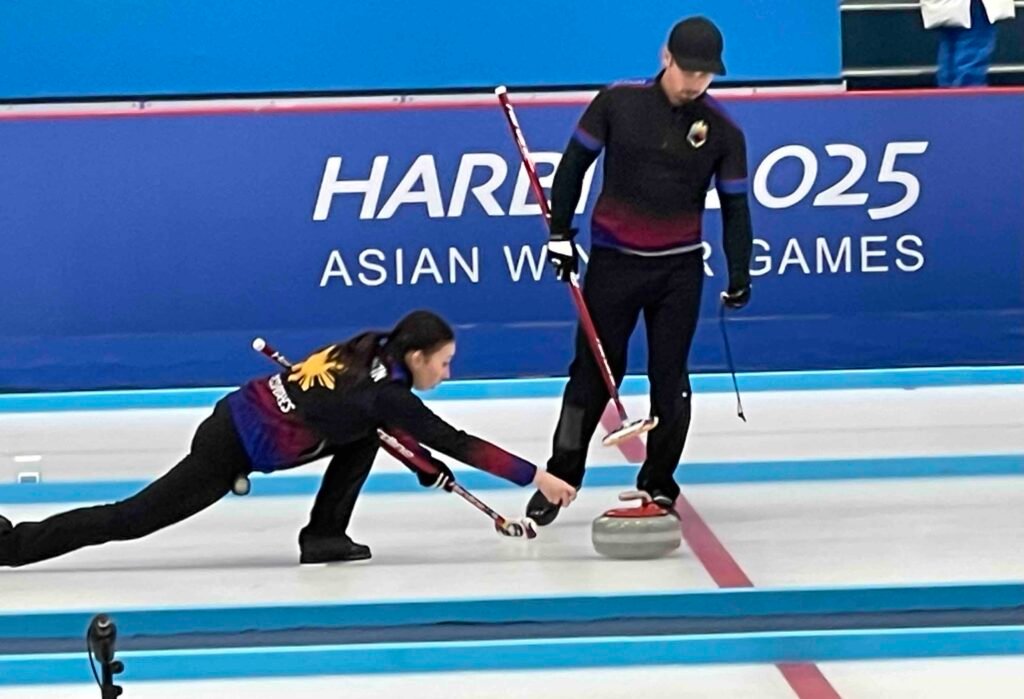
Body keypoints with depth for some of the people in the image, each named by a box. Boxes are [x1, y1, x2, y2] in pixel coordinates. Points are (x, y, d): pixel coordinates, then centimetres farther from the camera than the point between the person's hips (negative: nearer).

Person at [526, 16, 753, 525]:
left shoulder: (722, 131, -4)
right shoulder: (618, 103, -7)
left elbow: (735, 205, 2)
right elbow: (573, 164, 2)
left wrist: (739, 273, -5)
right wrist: (560, 235, 0)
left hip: (679, 269, 1)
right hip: (613, 260, -1)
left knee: (670, 377, 4)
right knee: (594, 370, 2)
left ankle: (658, 485, 16)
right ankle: (560, 479, 13)